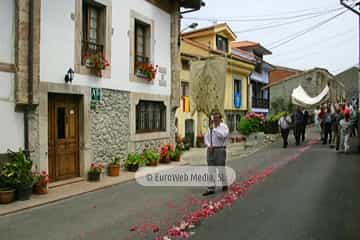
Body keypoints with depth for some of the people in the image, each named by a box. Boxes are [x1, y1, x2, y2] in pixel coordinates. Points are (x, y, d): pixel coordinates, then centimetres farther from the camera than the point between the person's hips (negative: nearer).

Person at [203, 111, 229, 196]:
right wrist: (209, 145, -3)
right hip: (211, 150, 5)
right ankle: (211, 189, 8)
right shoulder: (210, 127, 14)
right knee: (211, 170, 4)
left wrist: (213, 129, -23)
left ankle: (224, 185, 25)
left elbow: (222, 135, -23)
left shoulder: (223, 126, -5)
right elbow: (206, 137, 14)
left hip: (220, 150, -5)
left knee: (221, 168, 4)